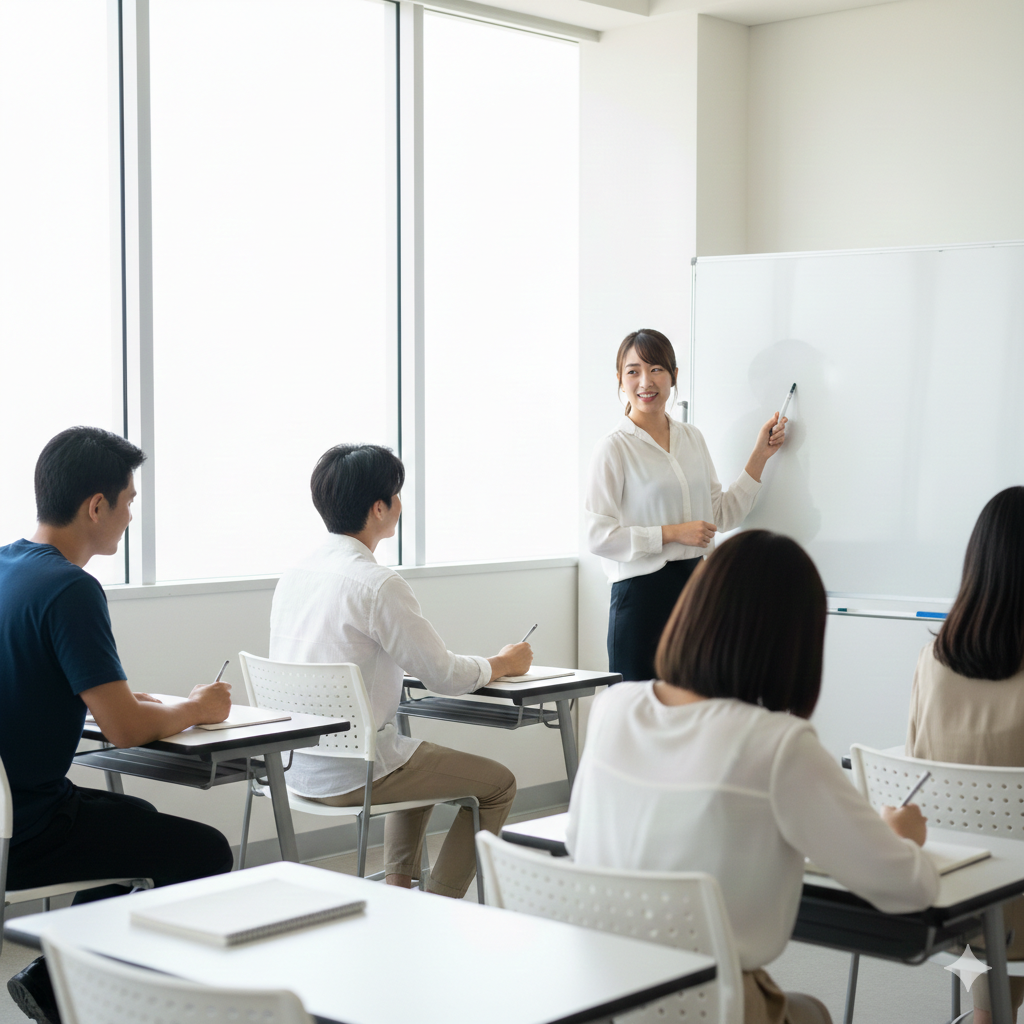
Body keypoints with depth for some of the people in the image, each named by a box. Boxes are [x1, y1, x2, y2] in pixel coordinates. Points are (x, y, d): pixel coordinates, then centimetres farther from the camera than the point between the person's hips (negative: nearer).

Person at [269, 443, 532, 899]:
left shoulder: (293, 575, 5)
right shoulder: (378, 584, -20)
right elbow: (444, 676, -13)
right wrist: (504, 663, 7)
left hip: (296, 767, 9)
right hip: (351, 775, -8)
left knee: (421, 758, 34)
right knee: (499, 783, 8)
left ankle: (398, 892, 33)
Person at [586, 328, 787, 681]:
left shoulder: (692, 437, 13)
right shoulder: (614, 447, -6)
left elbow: (721, 515, 17)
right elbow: (599, 536, -11)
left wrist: (760, 455, 13)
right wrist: (672, 533, -13)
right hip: (642, 594, -5)